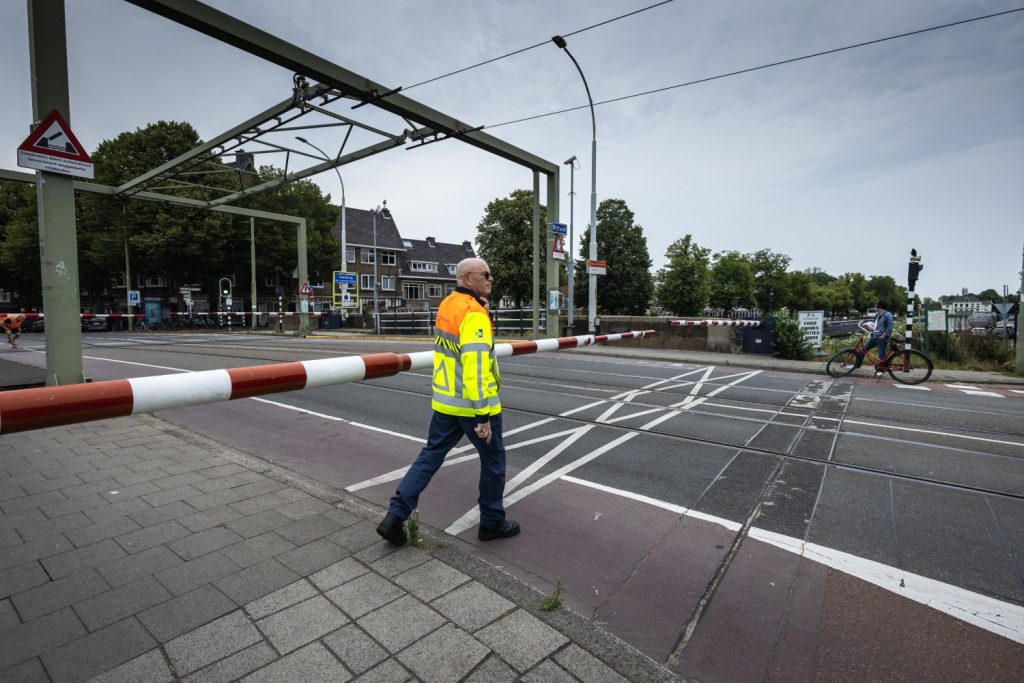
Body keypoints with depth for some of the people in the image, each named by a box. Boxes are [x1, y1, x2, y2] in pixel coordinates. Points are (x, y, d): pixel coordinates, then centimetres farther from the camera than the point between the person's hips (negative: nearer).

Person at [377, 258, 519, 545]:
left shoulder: (447, 305, 7)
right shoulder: (474, 314, -21)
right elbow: (476, 367, -26)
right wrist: (483, 416, -25)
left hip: (445, 402, 8)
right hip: (472, 405, -8)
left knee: (430, 456, 15)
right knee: (493, 459, 11)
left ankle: (395, 516, 14)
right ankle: (492, 522, 27)